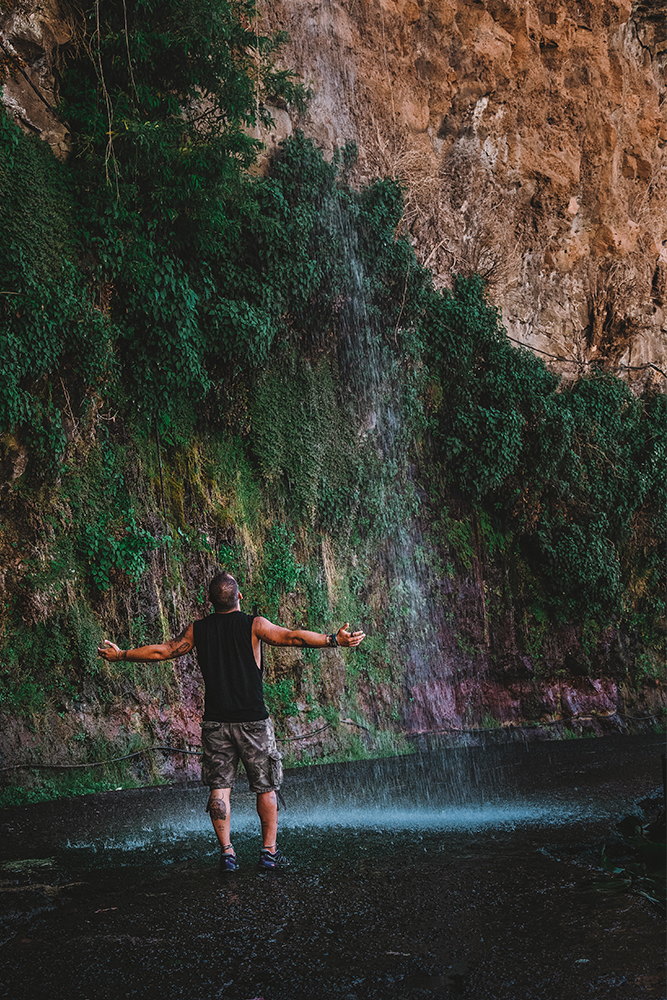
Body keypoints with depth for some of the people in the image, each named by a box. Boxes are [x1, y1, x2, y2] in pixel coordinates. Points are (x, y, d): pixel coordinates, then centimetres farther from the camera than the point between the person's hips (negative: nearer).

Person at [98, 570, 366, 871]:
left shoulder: (197, 629, 2)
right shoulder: (254, 625, -8)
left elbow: (163, 651, 9)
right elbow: (293, 637, -16)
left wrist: (120, 655, 22)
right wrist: (334, 640, -16)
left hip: (215, 722, 3)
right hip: (253, 721, -2)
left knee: (219, 788, 8)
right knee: (266, 787, 9)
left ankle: (227, 852, 4)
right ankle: (269, 851, 11)